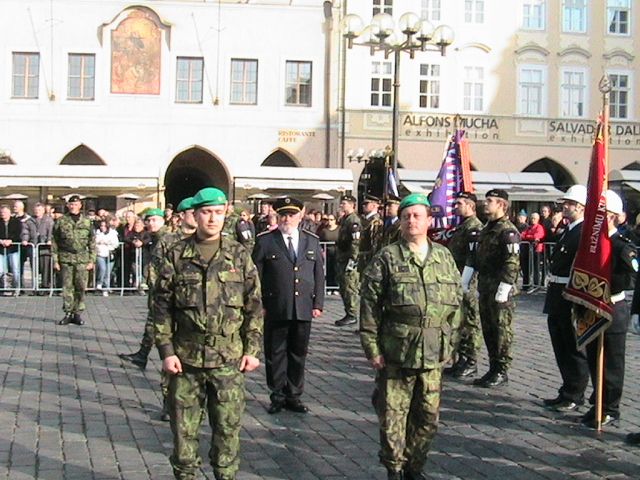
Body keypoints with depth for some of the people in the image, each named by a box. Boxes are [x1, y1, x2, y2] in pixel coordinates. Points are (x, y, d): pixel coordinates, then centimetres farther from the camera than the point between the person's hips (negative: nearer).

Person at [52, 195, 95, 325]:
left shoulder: (87, 222, 7)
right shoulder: (61, 222, 4)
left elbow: (92, 243, 9)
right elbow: (54, 242, 5)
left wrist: (91, 261, 2)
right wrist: (55, 260, -1)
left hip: (82, 259, 1)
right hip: (66, 259, 0)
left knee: (81, 287, 0)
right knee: (67, 287, 1)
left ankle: (78, 313, 9)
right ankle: (68, 313, 9)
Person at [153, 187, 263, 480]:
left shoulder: (239, 255, 4)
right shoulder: (176, 256, 1)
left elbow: (254, 307, 5)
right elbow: (162, 307, 1)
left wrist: (252, 349, 0)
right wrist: (166, 351, -5)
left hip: (228, 360, 0)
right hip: (186, 359, 0)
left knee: (228, 428, 7)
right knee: (184, 429, 8)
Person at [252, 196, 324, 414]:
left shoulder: (312, 241, 10)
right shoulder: (265, 241, 0)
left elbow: (319, 274, 11)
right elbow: (256, 276, 0)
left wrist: (318, 304, 4)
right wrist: (259, 305, -6)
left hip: (304, 309, 3)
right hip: (275, 309, -2)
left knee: (298, 353, 9)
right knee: (275, 354, 5)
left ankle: (294, 396, 20)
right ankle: (277, 396, 16)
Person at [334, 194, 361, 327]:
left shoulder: (354, 221, -14)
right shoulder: (344, 219, 17)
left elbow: (356, 242, -21)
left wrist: (352, 259, -23)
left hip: (350, 260, -10)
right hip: (342, 260, 10)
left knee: (350, 288, -7)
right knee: (343, 287, 14)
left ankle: (352, 316, -2)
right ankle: (349, 314, 21)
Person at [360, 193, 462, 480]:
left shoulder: (444, 257, 9)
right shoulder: (387, 258, -3)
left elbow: (455, 302, 13)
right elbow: (369, 306, -4)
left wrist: (449, 343, 9)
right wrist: (372, 348, -8)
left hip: (433, 355, 3)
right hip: (395, 352, -3)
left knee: (428, 416, 10)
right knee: (393, 415, 4)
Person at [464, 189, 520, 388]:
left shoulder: (508, 231, -13)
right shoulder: (487, 228, 16)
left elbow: (512, 263, -20)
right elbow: (476, 256, 21)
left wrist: (504, 289, -22)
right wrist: (466, 278, 14)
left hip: (500, 289, -9)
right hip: (484, 287, 9)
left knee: (502, 330, -1)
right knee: (488, 329, 13)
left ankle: (501, 372, 6)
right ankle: (493, 369, 21)